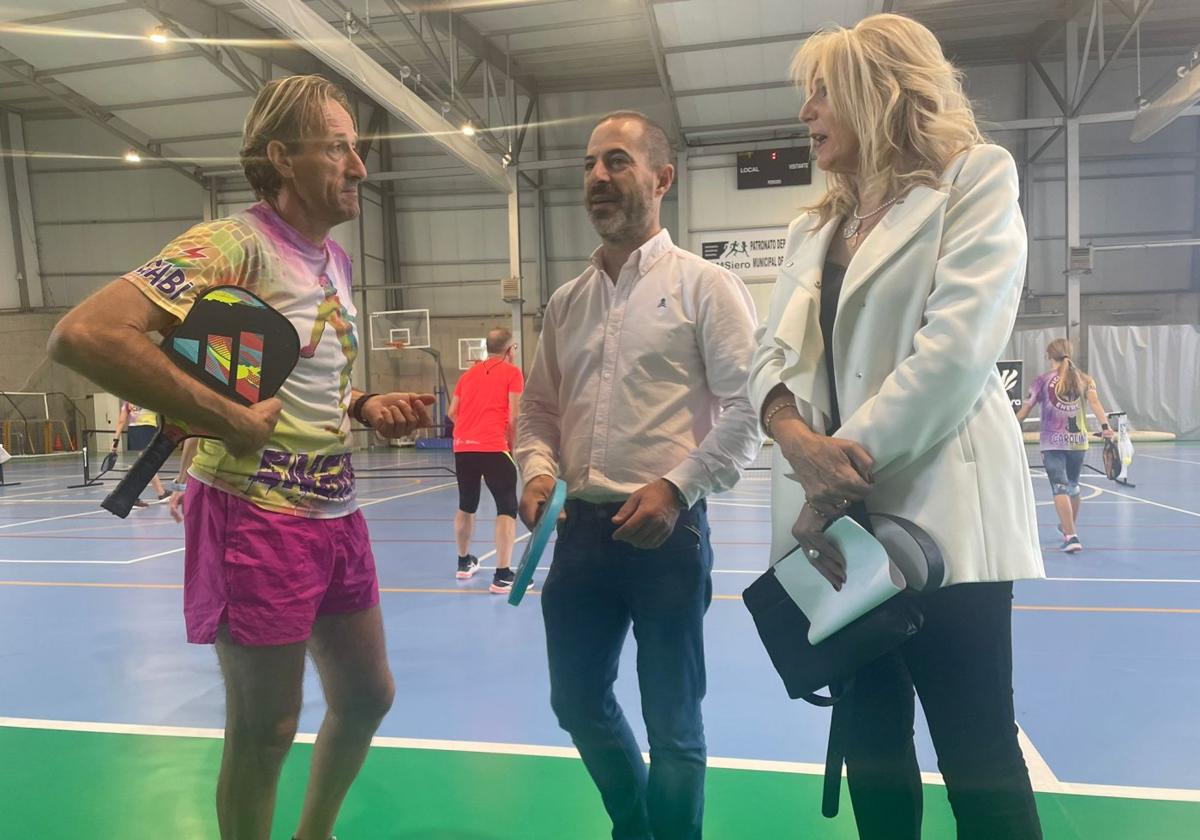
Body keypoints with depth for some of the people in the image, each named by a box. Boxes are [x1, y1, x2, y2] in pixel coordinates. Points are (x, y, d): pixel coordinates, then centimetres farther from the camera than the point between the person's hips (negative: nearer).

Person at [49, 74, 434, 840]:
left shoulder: (337, 259, 10)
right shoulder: (232, 243, -16)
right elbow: (82, 334, -26)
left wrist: (366, 406, 4)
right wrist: (226, 418, -25)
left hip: (337, 514, 9)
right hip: (257, 518, -8)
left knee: (368, 695, 20)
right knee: (265, 731, 8)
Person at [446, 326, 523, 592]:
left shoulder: (469, 373, 18)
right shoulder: (512, 372, 2)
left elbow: (452, 413, 18)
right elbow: (513, 416, -7)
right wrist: (512, 445, 4)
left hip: (462, 448, 6)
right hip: (493, 448, -6)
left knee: (466, 506, 22)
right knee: (507, 509, 0)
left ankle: (464, 563, 37)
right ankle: (502, 575, -6)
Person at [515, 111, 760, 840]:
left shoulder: (704, 286, -4)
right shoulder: (567, 302, 11)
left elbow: (746, 406, -10)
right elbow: (540, 408, 16)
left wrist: (677, 487, -18)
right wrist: (539, 470, -3)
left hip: (667, 532, -5)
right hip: (583, 528, 6)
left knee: (673, 723, 9)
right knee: (578, 700, 18)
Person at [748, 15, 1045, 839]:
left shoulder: (976, 176, 0)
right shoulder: (815, 224, 18)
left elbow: (958, 345, -13)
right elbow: (774, 349, 9)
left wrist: (845, 471, -16)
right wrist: (794, 435, -13)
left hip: (937, 513, -6)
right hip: (836, 518, 6)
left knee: (977, 757, 2)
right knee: (869, 740, 15)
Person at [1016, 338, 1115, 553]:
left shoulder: (1042, 381, -2)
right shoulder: (1084, 379, 6)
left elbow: (1025, 410, -1)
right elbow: (1094, 402, -10)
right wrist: (1105, 426, -20)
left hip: (1053, 443, -4)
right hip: (1078, 441, 4)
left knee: (1060, 489, -6)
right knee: (1073, 485, 22)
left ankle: (1071, 537, -17)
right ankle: (1071, 527, 41)